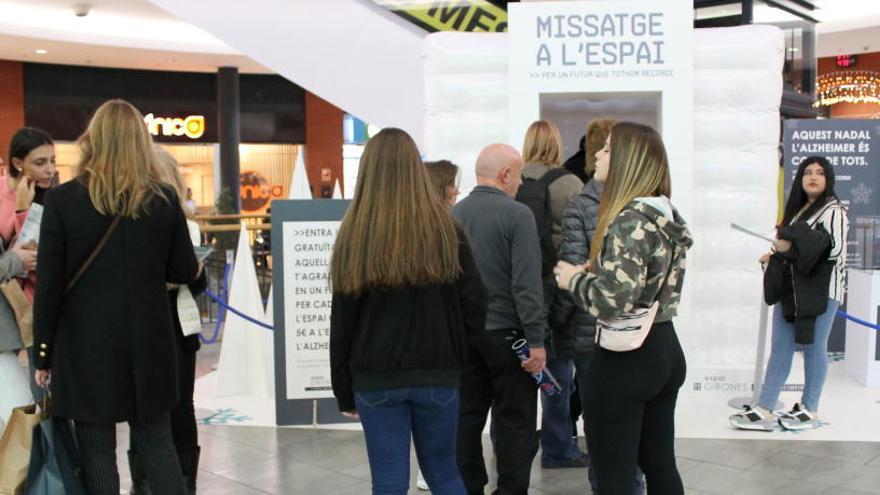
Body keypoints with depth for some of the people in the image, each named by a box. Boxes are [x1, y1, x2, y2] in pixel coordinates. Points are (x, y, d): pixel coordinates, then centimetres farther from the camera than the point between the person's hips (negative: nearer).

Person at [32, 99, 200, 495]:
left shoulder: (62, 200, -9)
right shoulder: (164, 199, -3)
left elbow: (49, 285, -8)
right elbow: (185, 272, 3)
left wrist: (43, 355, 1)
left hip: (87, 346, -2)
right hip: (149, 344, 2)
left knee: (97, 451, 8)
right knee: (158, 444, 14)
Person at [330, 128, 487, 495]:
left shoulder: (354, 236, -5)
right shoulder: (445, 230, -4)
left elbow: (342, 322, -3)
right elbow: (474, 306, -4)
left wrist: (343, 390, 5)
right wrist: (454, 357, 11)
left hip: (375, 379, -1)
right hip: (438, 375, 1)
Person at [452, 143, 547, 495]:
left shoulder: (452, 214, 3)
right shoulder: (517, 214, -12)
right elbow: (527, 284, -16)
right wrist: (536, 340, -13)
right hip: (505, 332, -5)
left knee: (466, 419, 12)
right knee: (514, 423, 5)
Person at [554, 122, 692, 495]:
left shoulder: (629, 220, -20)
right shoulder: (669, 216, 8)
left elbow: (612, 301, -28)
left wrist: (574, 279, -10)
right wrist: (594, 271, 9)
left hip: (624, 358, -9)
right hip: (665, 350, 9)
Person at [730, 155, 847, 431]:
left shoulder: (833, 210, -9)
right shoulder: (797, 208, 16)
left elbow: (835, 250, -20)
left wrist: (790, 247, -19)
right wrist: (775, 256, 13)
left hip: (821, 290, -8)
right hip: (791, 288, 8)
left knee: (813, 347, 2)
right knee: (780, 347, 6)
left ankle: (810, 410, 17)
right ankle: (764, 410, 7)